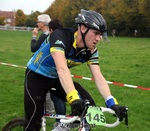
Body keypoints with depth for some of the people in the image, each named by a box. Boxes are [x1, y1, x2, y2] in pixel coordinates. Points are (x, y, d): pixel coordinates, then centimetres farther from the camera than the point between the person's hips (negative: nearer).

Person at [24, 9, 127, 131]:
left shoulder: (91, 51, -15)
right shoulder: (60, 36, -32)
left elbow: (98, 78, -19)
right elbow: (62, 69, -46)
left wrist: (112, 103, -34)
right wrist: (74, 99, -58)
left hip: (57, 78, 5)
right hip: (37, 75, -5)